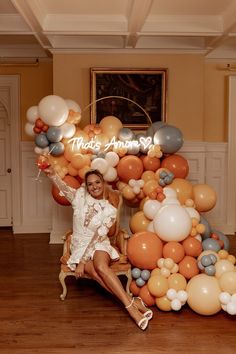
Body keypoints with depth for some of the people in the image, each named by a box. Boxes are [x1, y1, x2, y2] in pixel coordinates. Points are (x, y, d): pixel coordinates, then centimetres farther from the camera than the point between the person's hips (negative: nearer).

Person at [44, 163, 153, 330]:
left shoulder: (110, 210, -4)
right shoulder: (81, 197, 3)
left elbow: (98, 237, -11)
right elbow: (65, 189, -14)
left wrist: (83, 261, -18)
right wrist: (52, 174, -33)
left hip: (99, 246, -1)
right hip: (80, 247, 1)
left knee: (101, 267, -36)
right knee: (96, 272, -30)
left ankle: (129, 303, -34)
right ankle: (133, 302, -29)